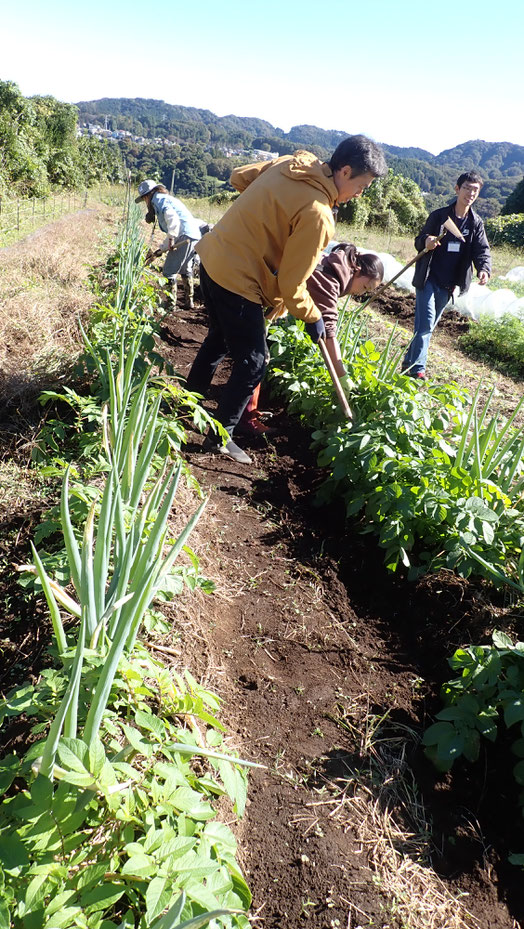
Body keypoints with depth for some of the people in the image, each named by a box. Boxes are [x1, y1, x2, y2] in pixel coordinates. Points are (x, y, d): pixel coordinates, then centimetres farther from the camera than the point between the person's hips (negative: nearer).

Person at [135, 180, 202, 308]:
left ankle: (170, 304, -2)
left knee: (169, 271, -5)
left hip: (185, 235, -10)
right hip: (194, 236, 10)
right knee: (185, 270, 24)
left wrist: (171, 238, -26)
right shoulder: (167, 198, 31)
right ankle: (189, 301, 31)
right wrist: (161, 250, 29)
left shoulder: (158, 199, 1)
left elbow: (172, 216, -19)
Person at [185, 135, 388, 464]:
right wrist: (313, 318, -1)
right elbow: (290, 284, -17)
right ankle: (220, 437, 13)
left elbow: (239, 176, 17)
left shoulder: (291, 163, 2)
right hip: (237, 280, -9)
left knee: (221, 336, 28)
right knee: (253, 362, 3)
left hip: (212, 258, 9)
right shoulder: (317, 214, -22)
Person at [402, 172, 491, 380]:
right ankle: (417, 368, -7)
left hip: (448, 284, 4)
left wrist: (484, 269, -20)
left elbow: (482, 250, 1)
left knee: (429, 325, 11)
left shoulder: (476, 223, 6)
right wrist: (425, 242, -25)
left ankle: (409, 361, 22)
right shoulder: (439, 216, -3)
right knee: (426, 323, -13)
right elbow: (419, 240, 0)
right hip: (428, 279, -4)